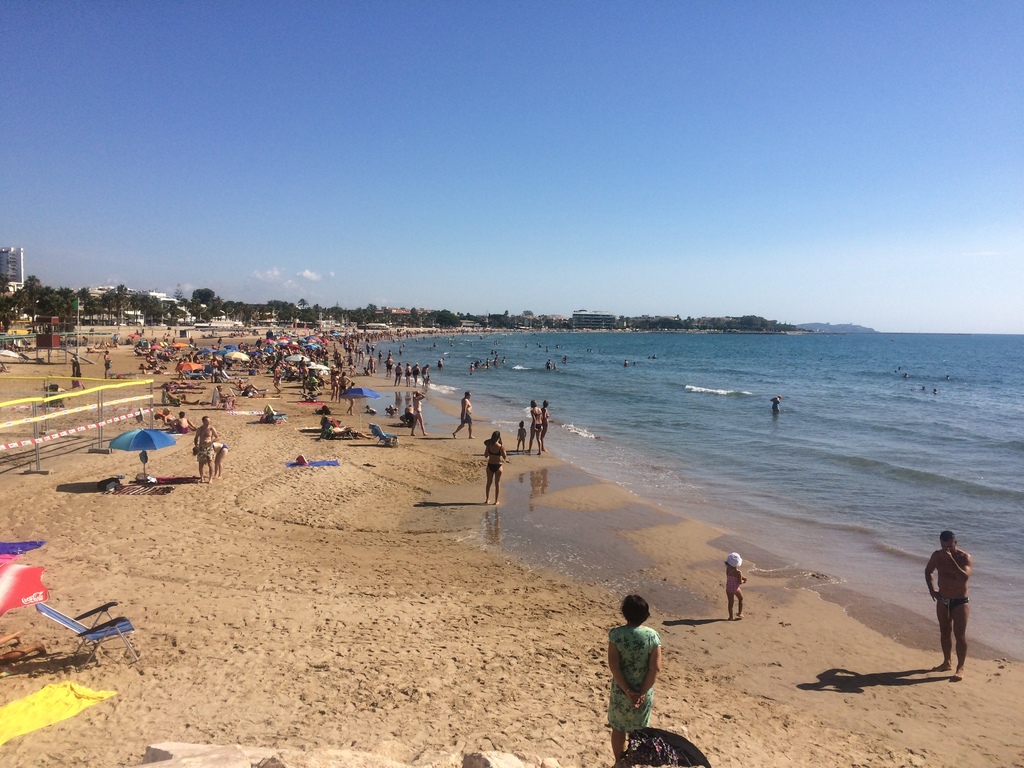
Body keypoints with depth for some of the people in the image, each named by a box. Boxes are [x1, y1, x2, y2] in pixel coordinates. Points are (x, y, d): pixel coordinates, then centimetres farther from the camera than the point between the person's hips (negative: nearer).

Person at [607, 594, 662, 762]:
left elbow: (614, 666, -18)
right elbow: (655, 668, -15)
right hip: (644, 692, 1)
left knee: (618, 729, 20)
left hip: (620, 691, -1)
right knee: (639, 731, 20)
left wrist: (627, 691, -12)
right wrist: (642, 692, -10)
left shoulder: (616, 634, -17)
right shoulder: (652, 636, -15)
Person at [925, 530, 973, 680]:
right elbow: (928, 571, 15)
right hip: (942, 600, 5)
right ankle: (947, 662, 28)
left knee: (960, 635, -6)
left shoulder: (964, 558, -16)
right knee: (944, 632, 14)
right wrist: (931, 589, 4)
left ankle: (960, 668, 2)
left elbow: (965, 577, -33)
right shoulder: (937, 555, -2)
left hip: (960, 602, -5)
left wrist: (951, 560, -35)